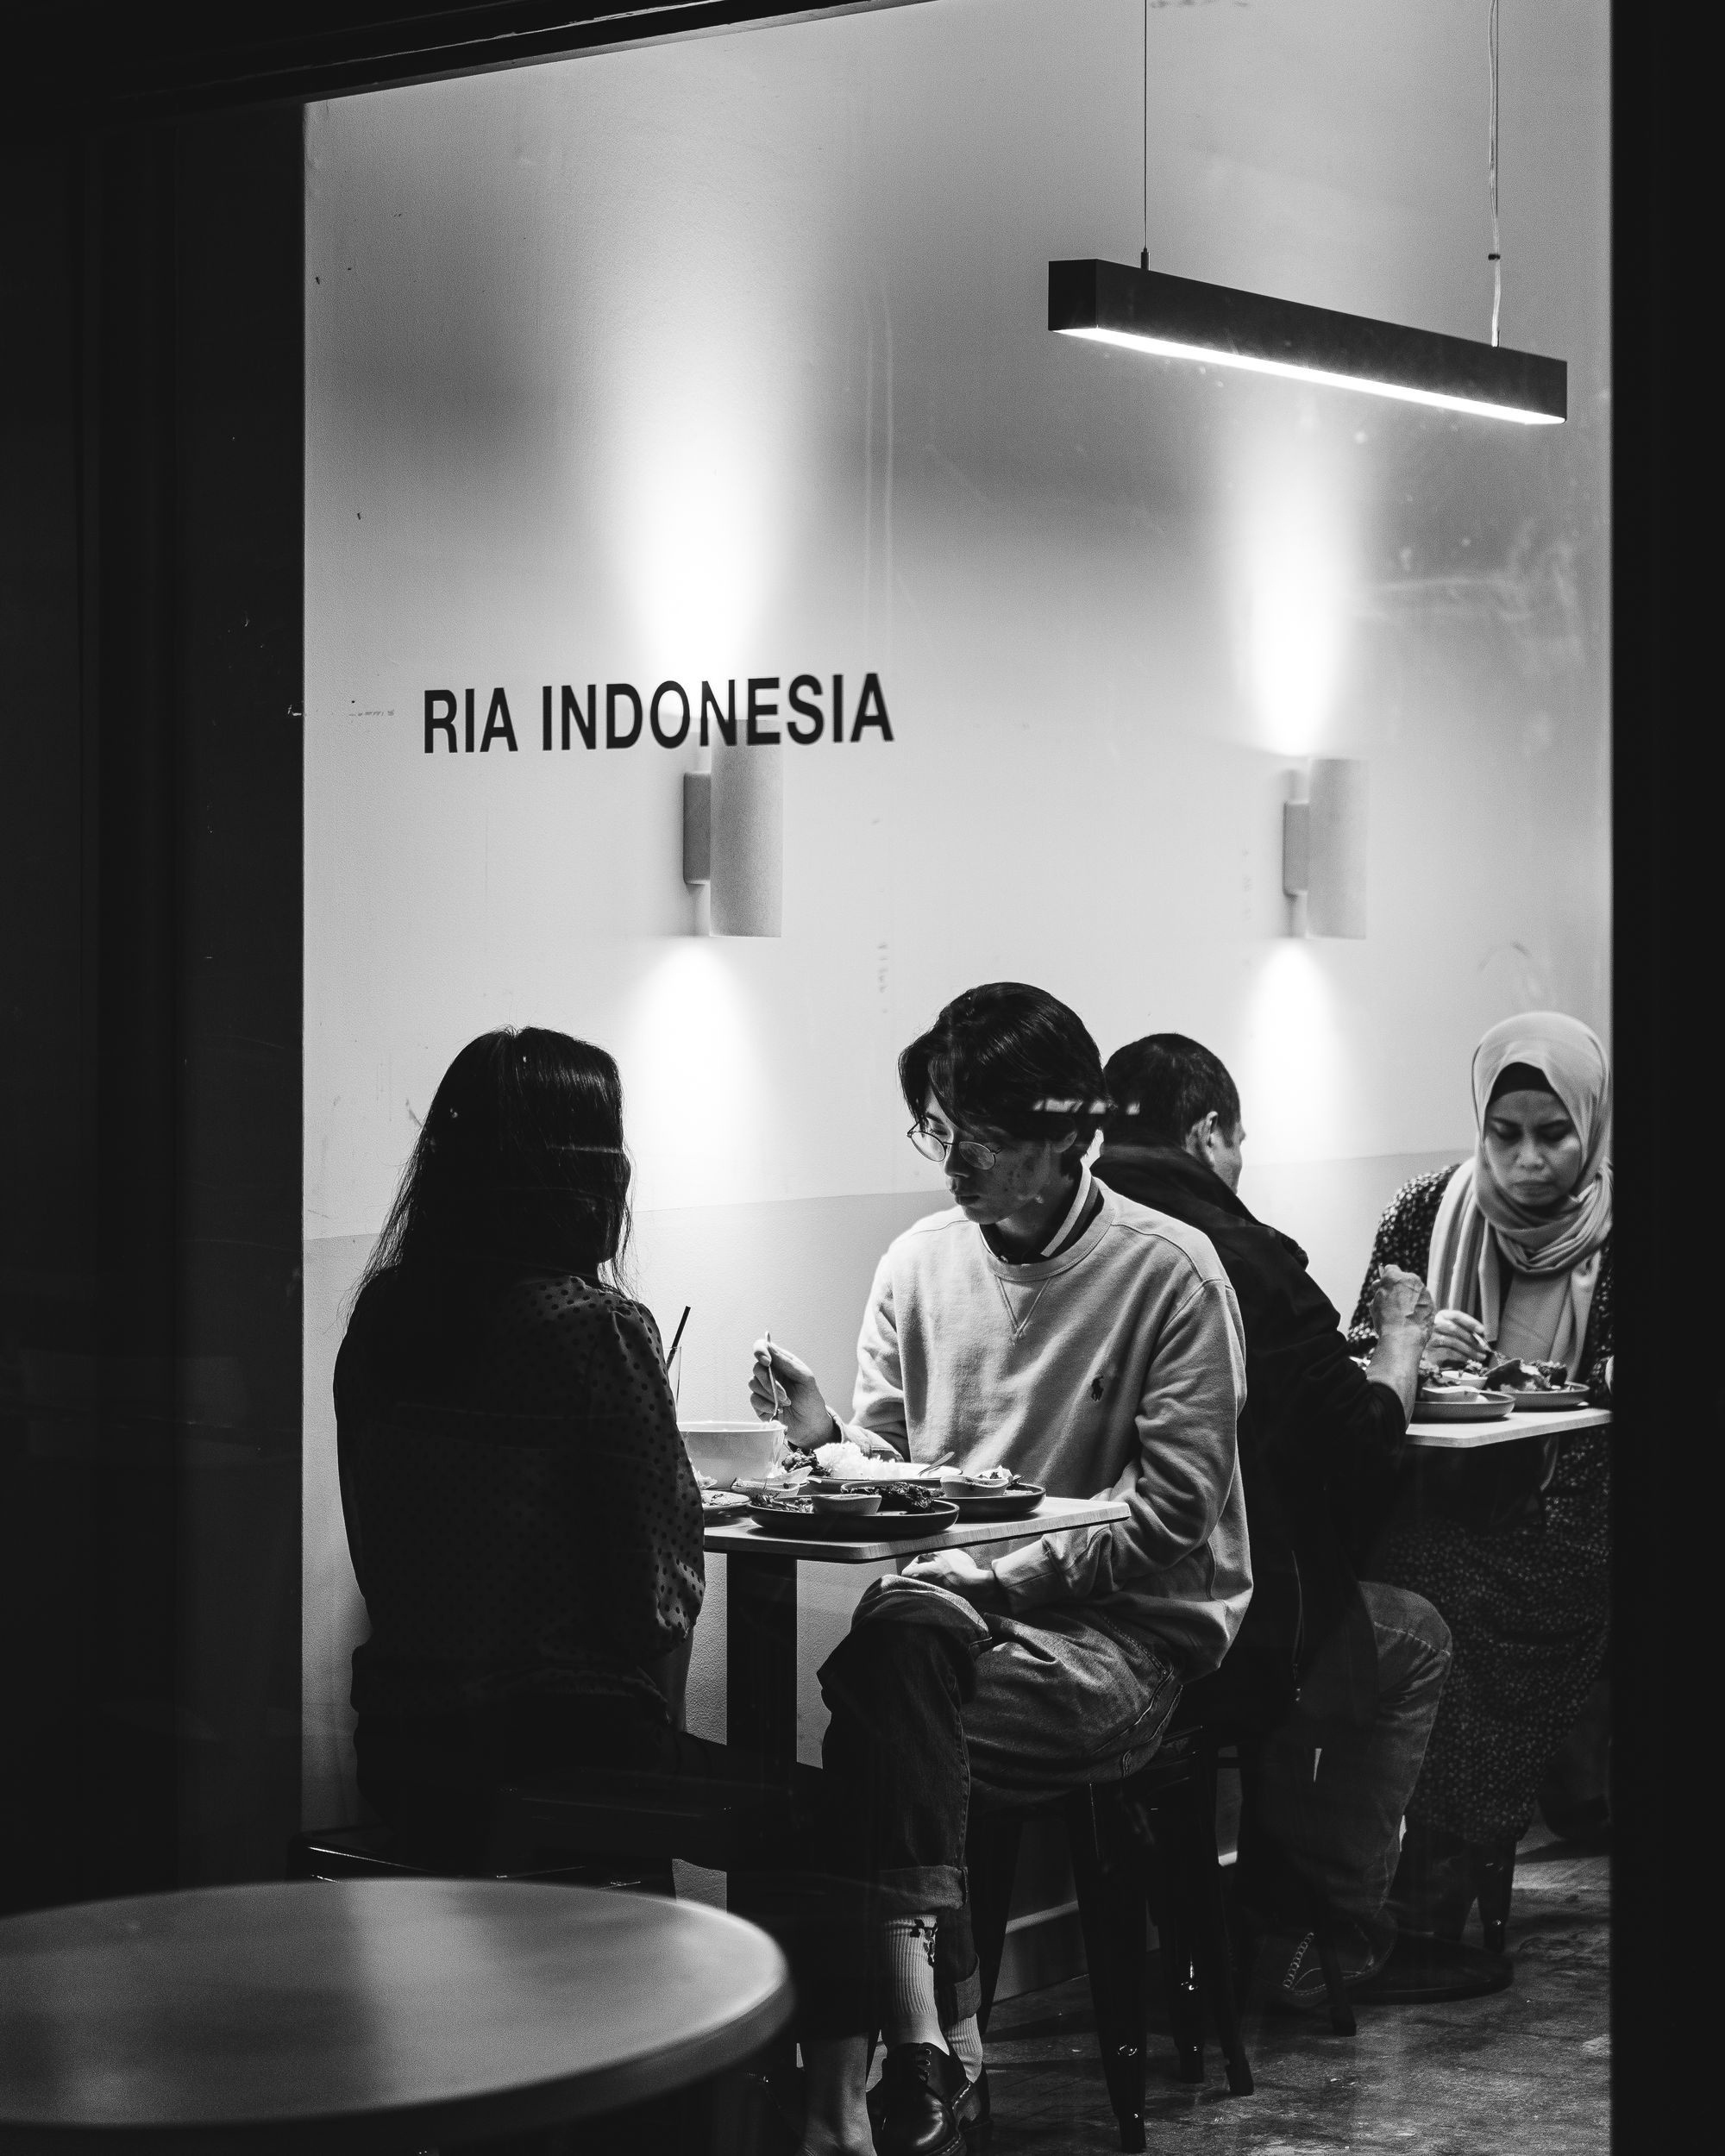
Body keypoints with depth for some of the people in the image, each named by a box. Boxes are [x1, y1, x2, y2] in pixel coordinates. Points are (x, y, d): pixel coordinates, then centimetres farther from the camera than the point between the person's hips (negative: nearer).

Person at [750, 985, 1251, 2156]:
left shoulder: (1168, 1270, -6)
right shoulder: (919, 1262, 10)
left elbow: (1172, 1515, -9)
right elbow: (892, 1468, 14)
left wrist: (1006, 1576, -17)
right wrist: (828, 1433, -7)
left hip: (1128, 1627, -4)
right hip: (955, 1607, 4)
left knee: (878, 1687, -29)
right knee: (897, 1634, -30)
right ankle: (939, 2042, -30)